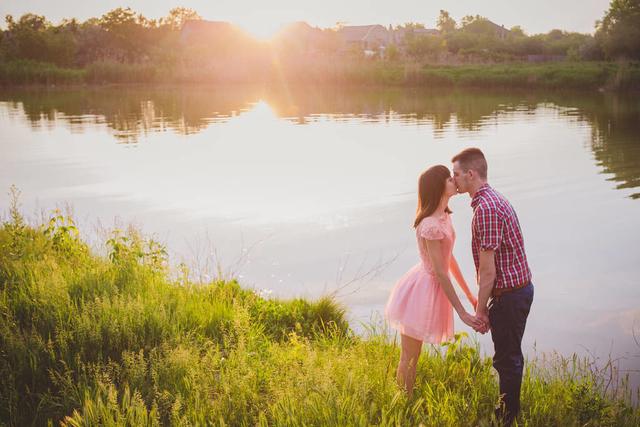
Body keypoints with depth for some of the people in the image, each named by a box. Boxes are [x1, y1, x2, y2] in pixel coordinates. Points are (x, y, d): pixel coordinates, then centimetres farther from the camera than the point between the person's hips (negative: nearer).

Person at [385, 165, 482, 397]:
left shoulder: (444, 216, 3)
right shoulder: (431, 226, -27)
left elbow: (449, 258, 12)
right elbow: (440, 273, -23)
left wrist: (469, 294, 17)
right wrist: (462, 312, -19)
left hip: (429, 286, 9)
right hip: (422, 291, -9)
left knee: (412, 356, 21)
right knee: (409, 360, 7)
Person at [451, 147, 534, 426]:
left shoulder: (485, 208, -23)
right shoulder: (495, 199, 10)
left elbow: (488, 269, -22)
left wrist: (480, 309, -13)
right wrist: (483, 300, 20)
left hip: (509, 295, -10)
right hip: (520, 287, 10)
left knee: (507, 359, 5)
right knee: (510, 355, 21)